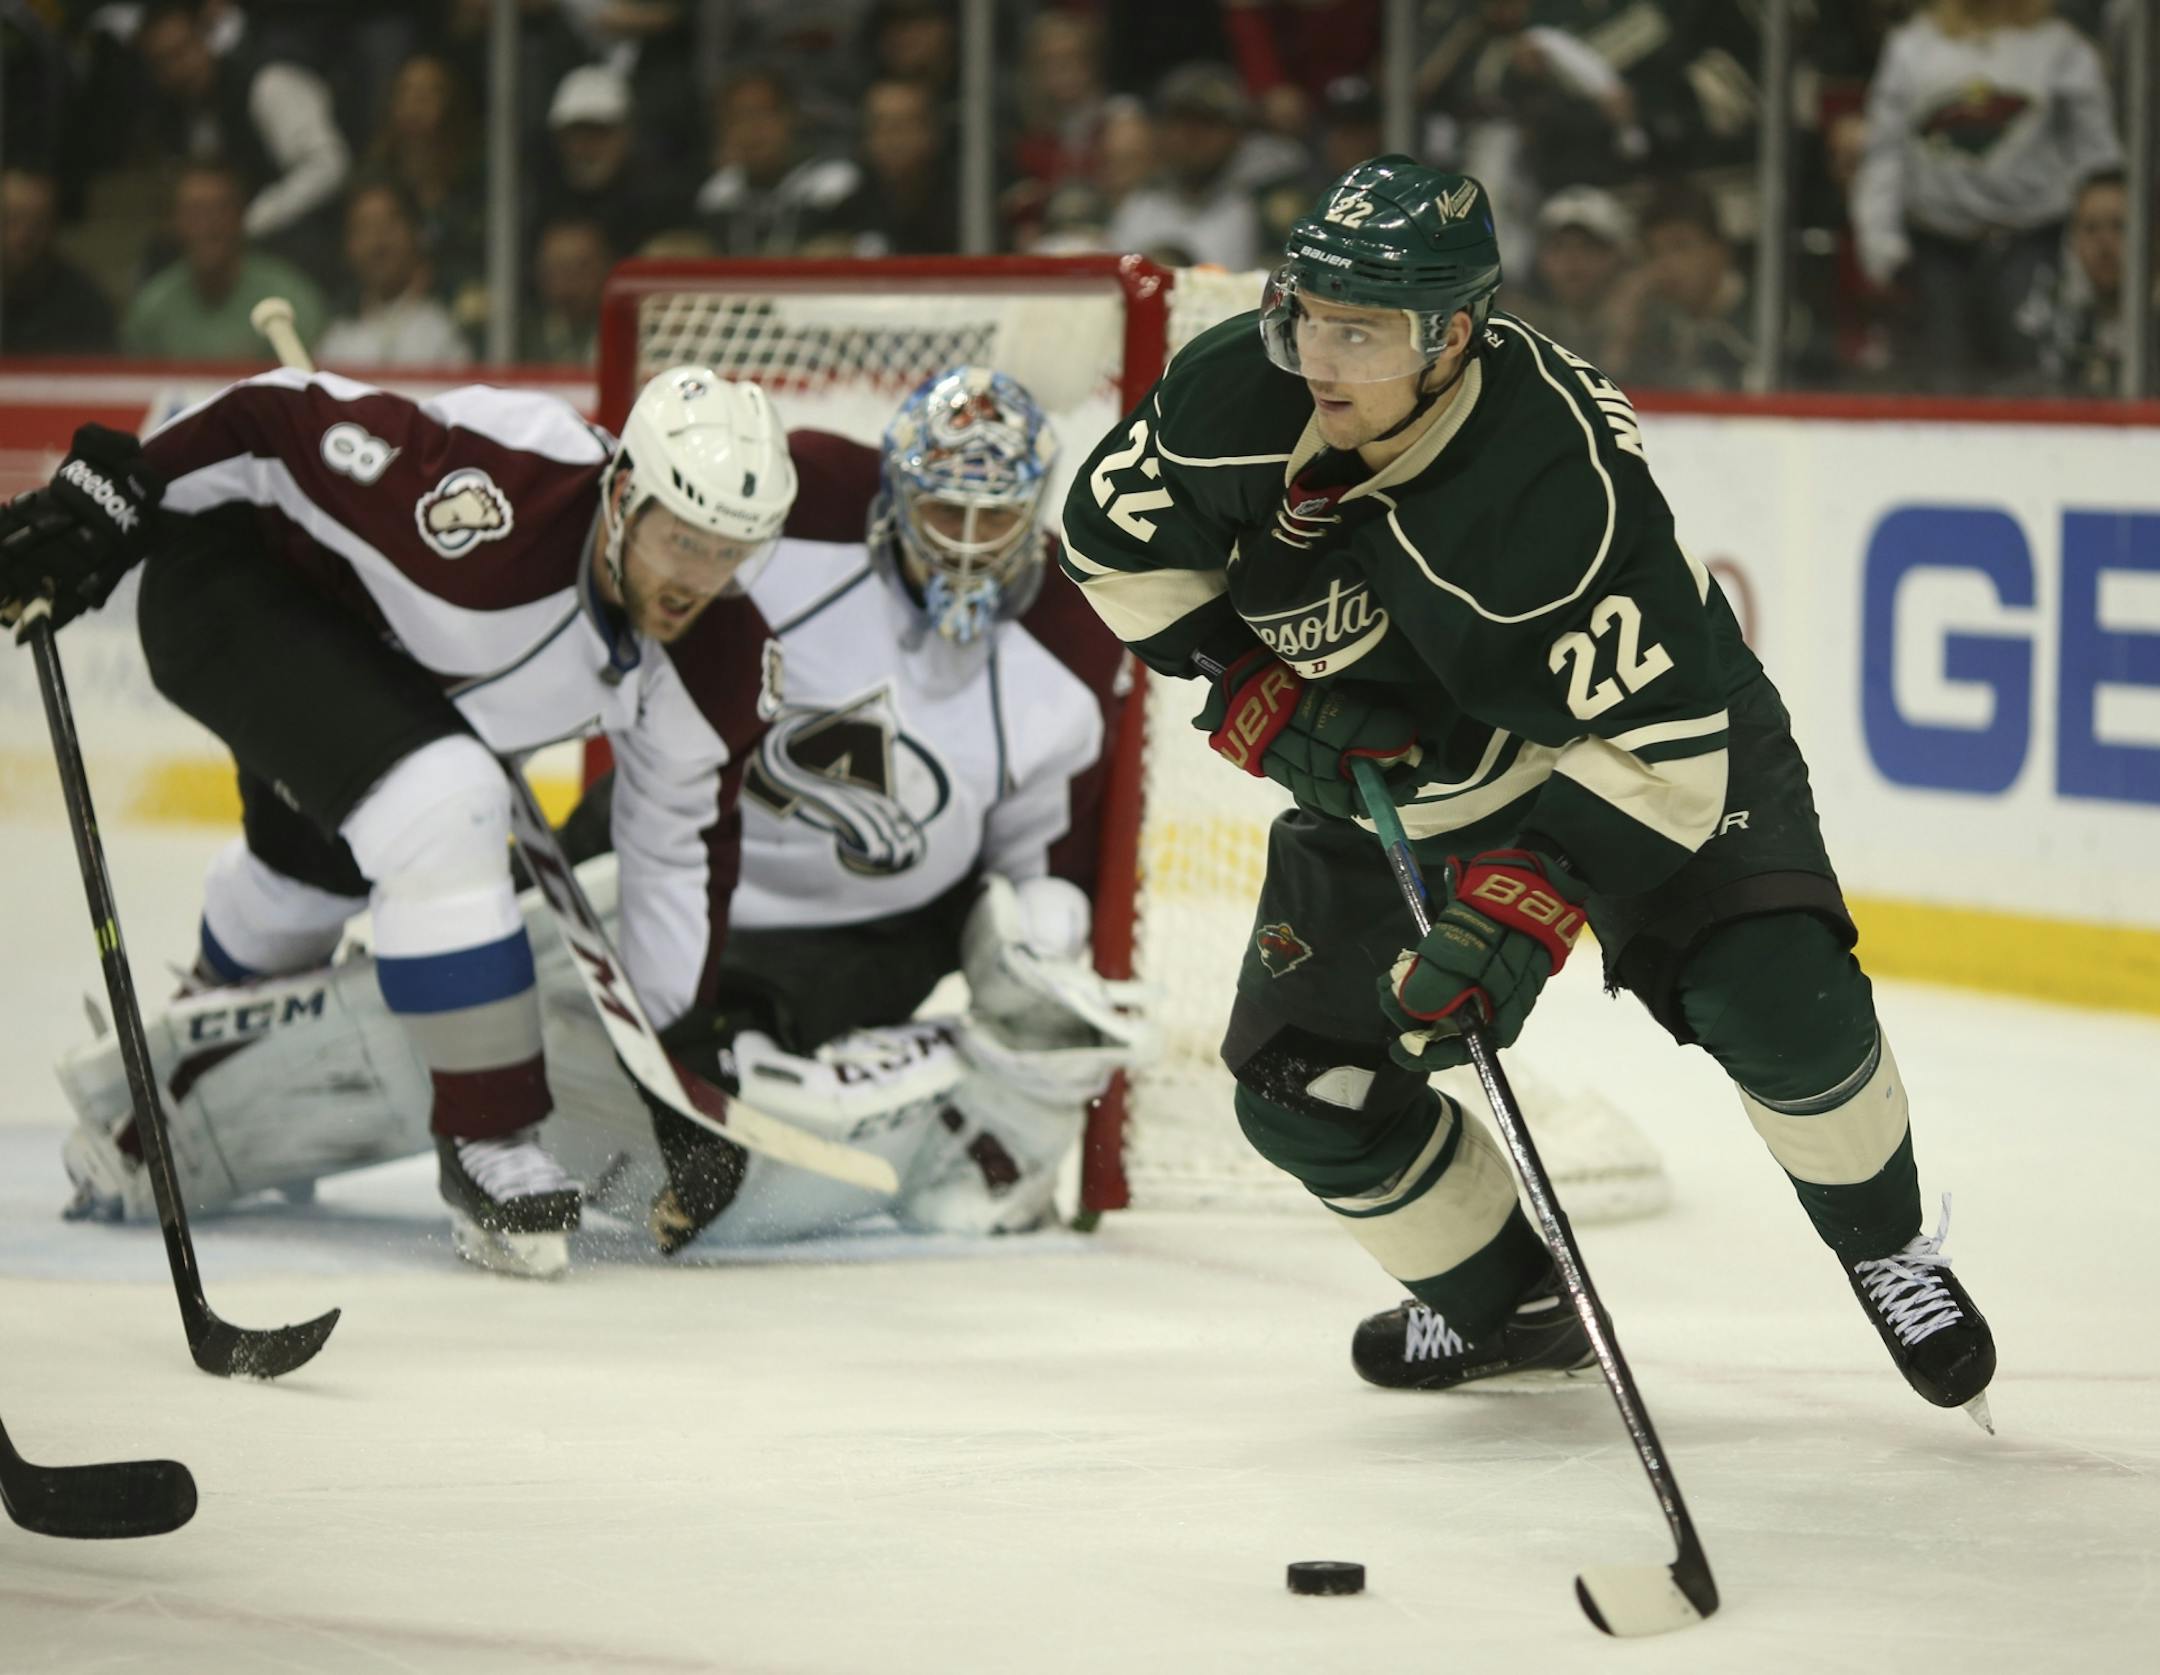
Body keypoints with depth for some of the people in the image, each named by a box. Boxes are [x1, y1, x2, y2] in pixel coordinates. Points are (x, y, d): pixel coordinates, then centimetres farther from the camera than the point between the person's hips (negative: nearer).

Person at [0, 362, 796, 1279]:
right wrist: (108, 498, -27)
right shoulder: (492, 501, -41)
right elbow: (284, 419, -30)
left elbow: (683, 837, -4)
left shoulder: (717, 657, -17)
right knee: (438, 807, -29)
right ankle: (486, 1150, -18)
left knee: (313, 868, 30)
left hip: (385, 653, 8)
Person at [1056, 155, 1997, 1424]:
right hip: (1393, 757, 5)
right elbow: (1115, 538, -3)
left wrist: (1524, 909, -44)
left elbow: (1661, 744, -37)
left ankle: (1887, 1250, 6)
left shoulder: (1560, 473, -37)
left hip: (1641, 724, -5)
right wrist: (1259, 692, -13)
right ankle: (1510, 1309, 22)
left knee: (1776, 1002, -24)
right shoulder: (1239, 394, -23)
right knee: (1304, 1082, -4)